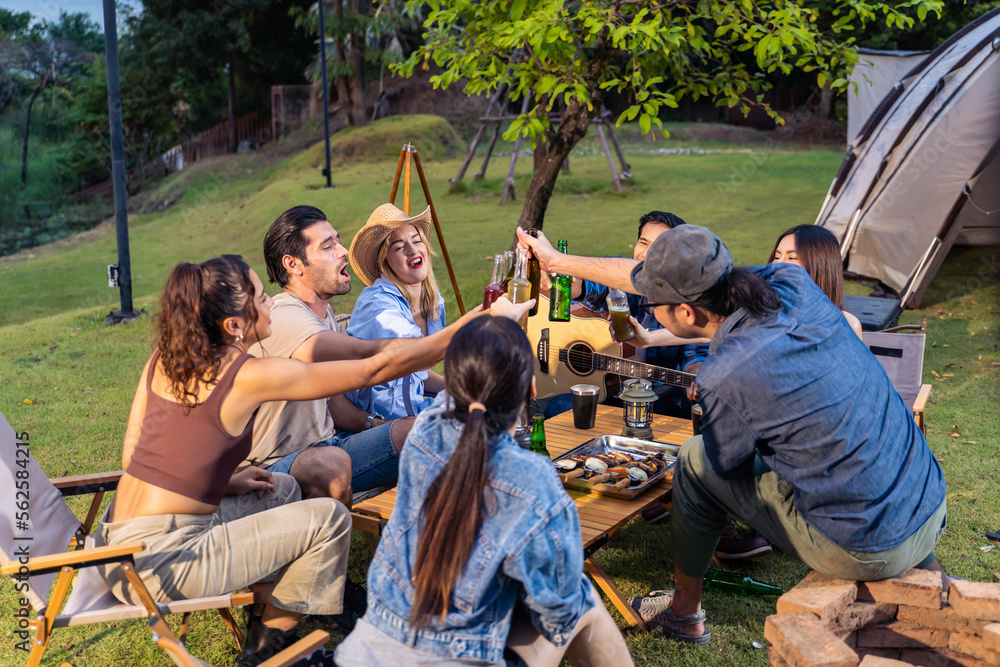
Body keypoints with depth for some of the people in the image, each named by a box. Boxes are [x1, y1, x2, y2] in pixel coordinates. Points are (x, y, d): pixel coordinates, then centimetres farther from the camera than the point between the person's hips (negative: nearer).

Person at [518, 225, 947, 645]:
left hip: (867, 554, -6)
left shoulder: (725, 378, -25)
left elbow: (726, 464, -2)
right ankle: (924, 572, 42)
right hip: (934, 509, 7)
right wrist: (560, 261, 17)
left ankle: (684, 610, 25)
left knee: (696, 459, 6)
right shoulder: (793, 284, -5)